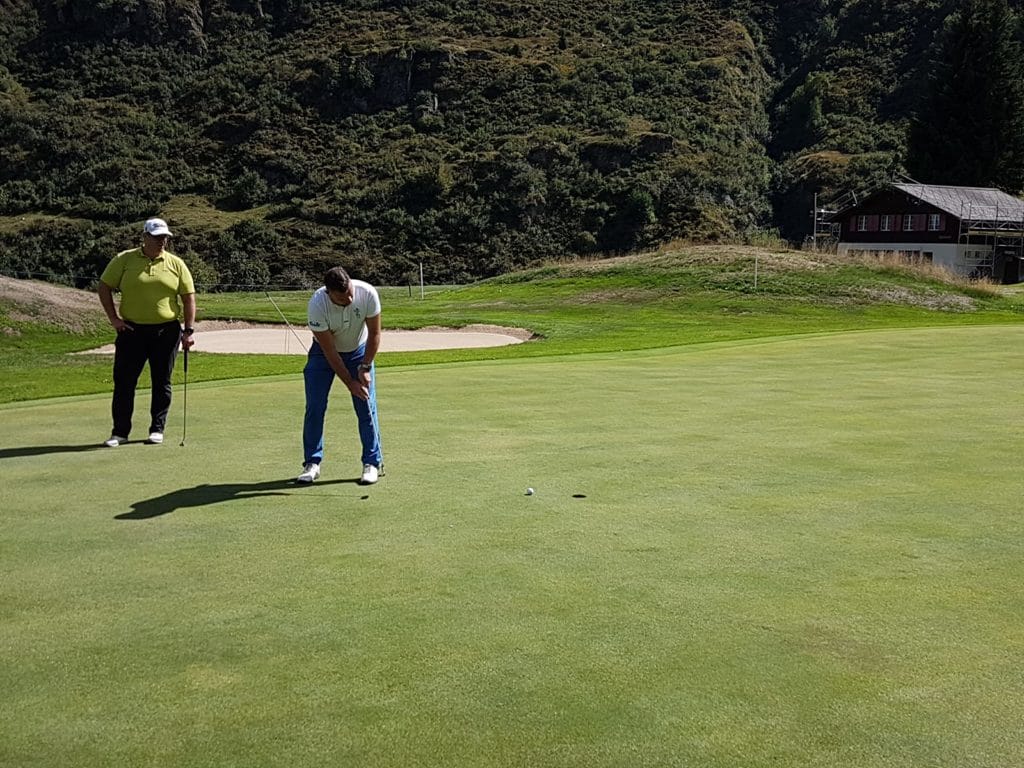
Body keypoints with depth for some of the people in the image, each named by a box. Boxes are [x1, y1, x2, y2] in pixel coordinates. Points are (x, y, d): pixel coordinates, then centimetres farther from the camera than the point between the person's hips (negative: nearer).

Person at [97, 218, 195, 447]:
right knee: (124, 382, 0)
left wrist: (188, 330, -2)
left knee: (162, 383, 5)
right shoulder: (124, 260, 2)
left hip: (166, 331, 1)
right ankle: (120, 431, 9)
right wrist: (113, 317, -1)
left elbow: (189, 297, 6)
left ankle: (157, 429, 17)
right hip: (132, 330, 0)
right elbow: (104, 287, 7)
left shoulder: (176, 264, 4)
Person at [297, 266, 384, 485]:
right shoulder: (317, 304, -34)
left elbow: (374, 333, -14)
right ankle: (312, 463, 5)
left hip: (359, 350, 1)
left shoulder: (368, 293, -30)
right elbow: (329, 351, -26)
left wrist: (365, 367, -16)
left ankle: (372, 463, 3)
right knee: (314, 407, -7)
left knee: (366, 407, -6)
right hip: (324, 351, -1)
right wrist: (350, 383, -24)